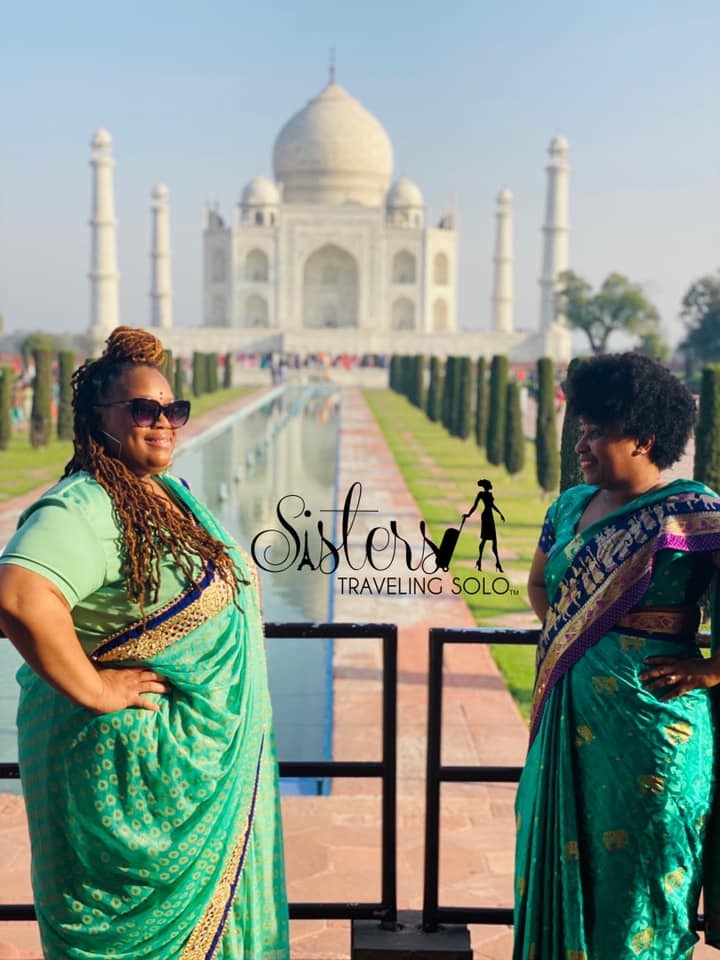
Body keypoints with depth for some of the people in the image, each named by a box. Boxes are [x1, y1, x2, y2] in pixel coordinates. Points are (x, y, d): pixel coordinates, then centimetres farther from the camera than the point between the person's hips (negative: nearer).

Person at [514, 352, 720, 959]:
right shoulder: (571, 506, 8)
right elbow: (540, 586, 22)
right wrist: (570, 637, 9)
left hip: (650, 723, -6)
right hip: (569, 719, 7)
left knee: (636, 874, 8)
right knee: (563, 862, 17)